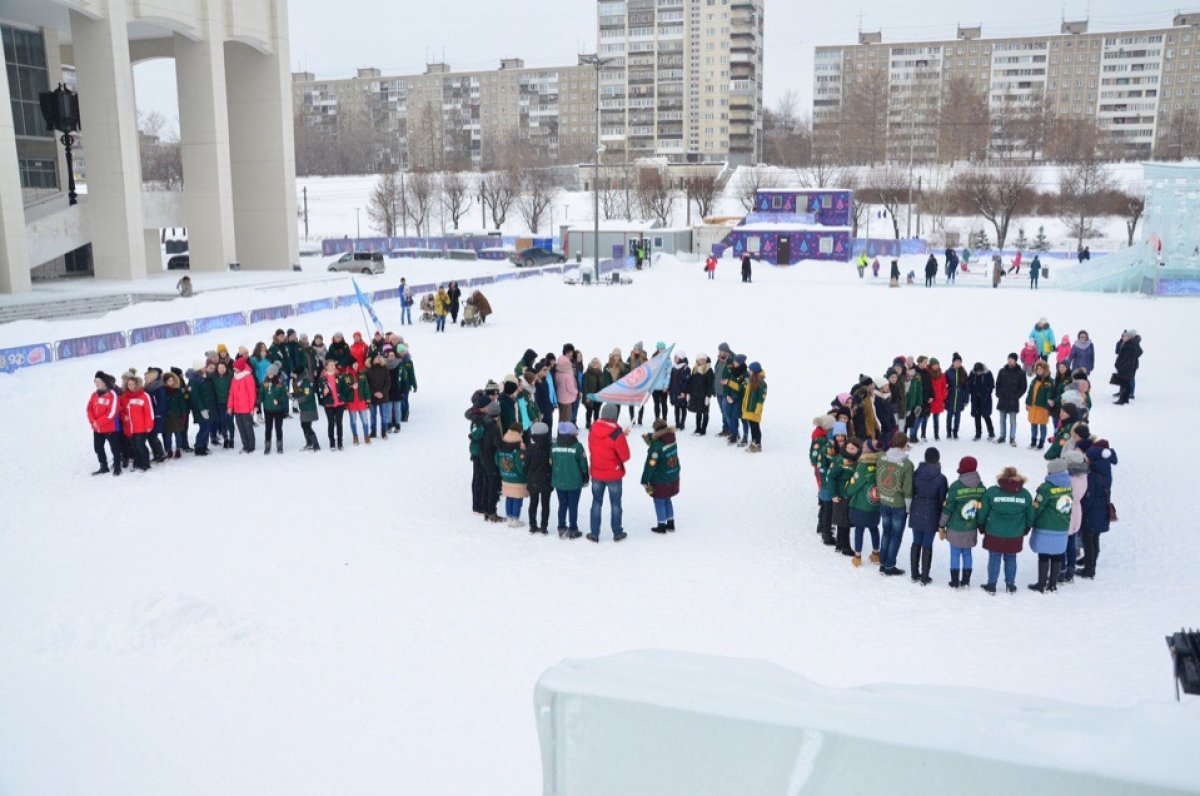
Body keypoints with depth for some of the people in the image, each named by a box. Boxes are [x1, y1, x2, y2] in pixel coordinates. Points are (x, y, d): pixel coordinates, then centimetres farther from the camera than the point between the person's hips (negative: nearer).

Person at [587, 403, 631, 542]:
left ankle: (594, 533, 16)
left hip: (596, 474, 4)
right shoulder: (617, 434, -22)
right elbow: (625, 456, -17)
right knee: (615, 503, 12)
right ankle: (617, 533, 22)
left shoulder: (593, 430, -6)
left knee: (596, 503, 14)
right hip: (614, 474, -4)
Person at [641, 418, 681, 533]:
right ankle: (670, 524, 31)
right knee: (667, 500, 23)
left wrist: (645, 481, -14)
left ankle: (661, 526, 21)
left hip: (660, 481, -7)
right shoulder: (672, 439, -5)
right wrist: (649, 438, 7)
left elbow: (651, 465, -23)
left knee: (659, 502, 11)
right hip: (673, 478, 7)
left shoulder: (656, 446, -27)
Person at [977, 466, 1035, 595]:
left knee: (994, 559, 10)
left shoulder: (991, 491, -11)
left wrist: (982, 527, 12)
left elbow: (982, 512, -4)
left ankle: (991, 585, 18)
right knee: (1011, 559, 16)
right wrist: (1025, 529, 23)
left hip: (994, 533, -2)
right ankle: (1010, 585, 25)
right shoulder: (1025, 494, -3)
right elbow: (1030, 515, 7)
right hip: (1015, 535, 2)